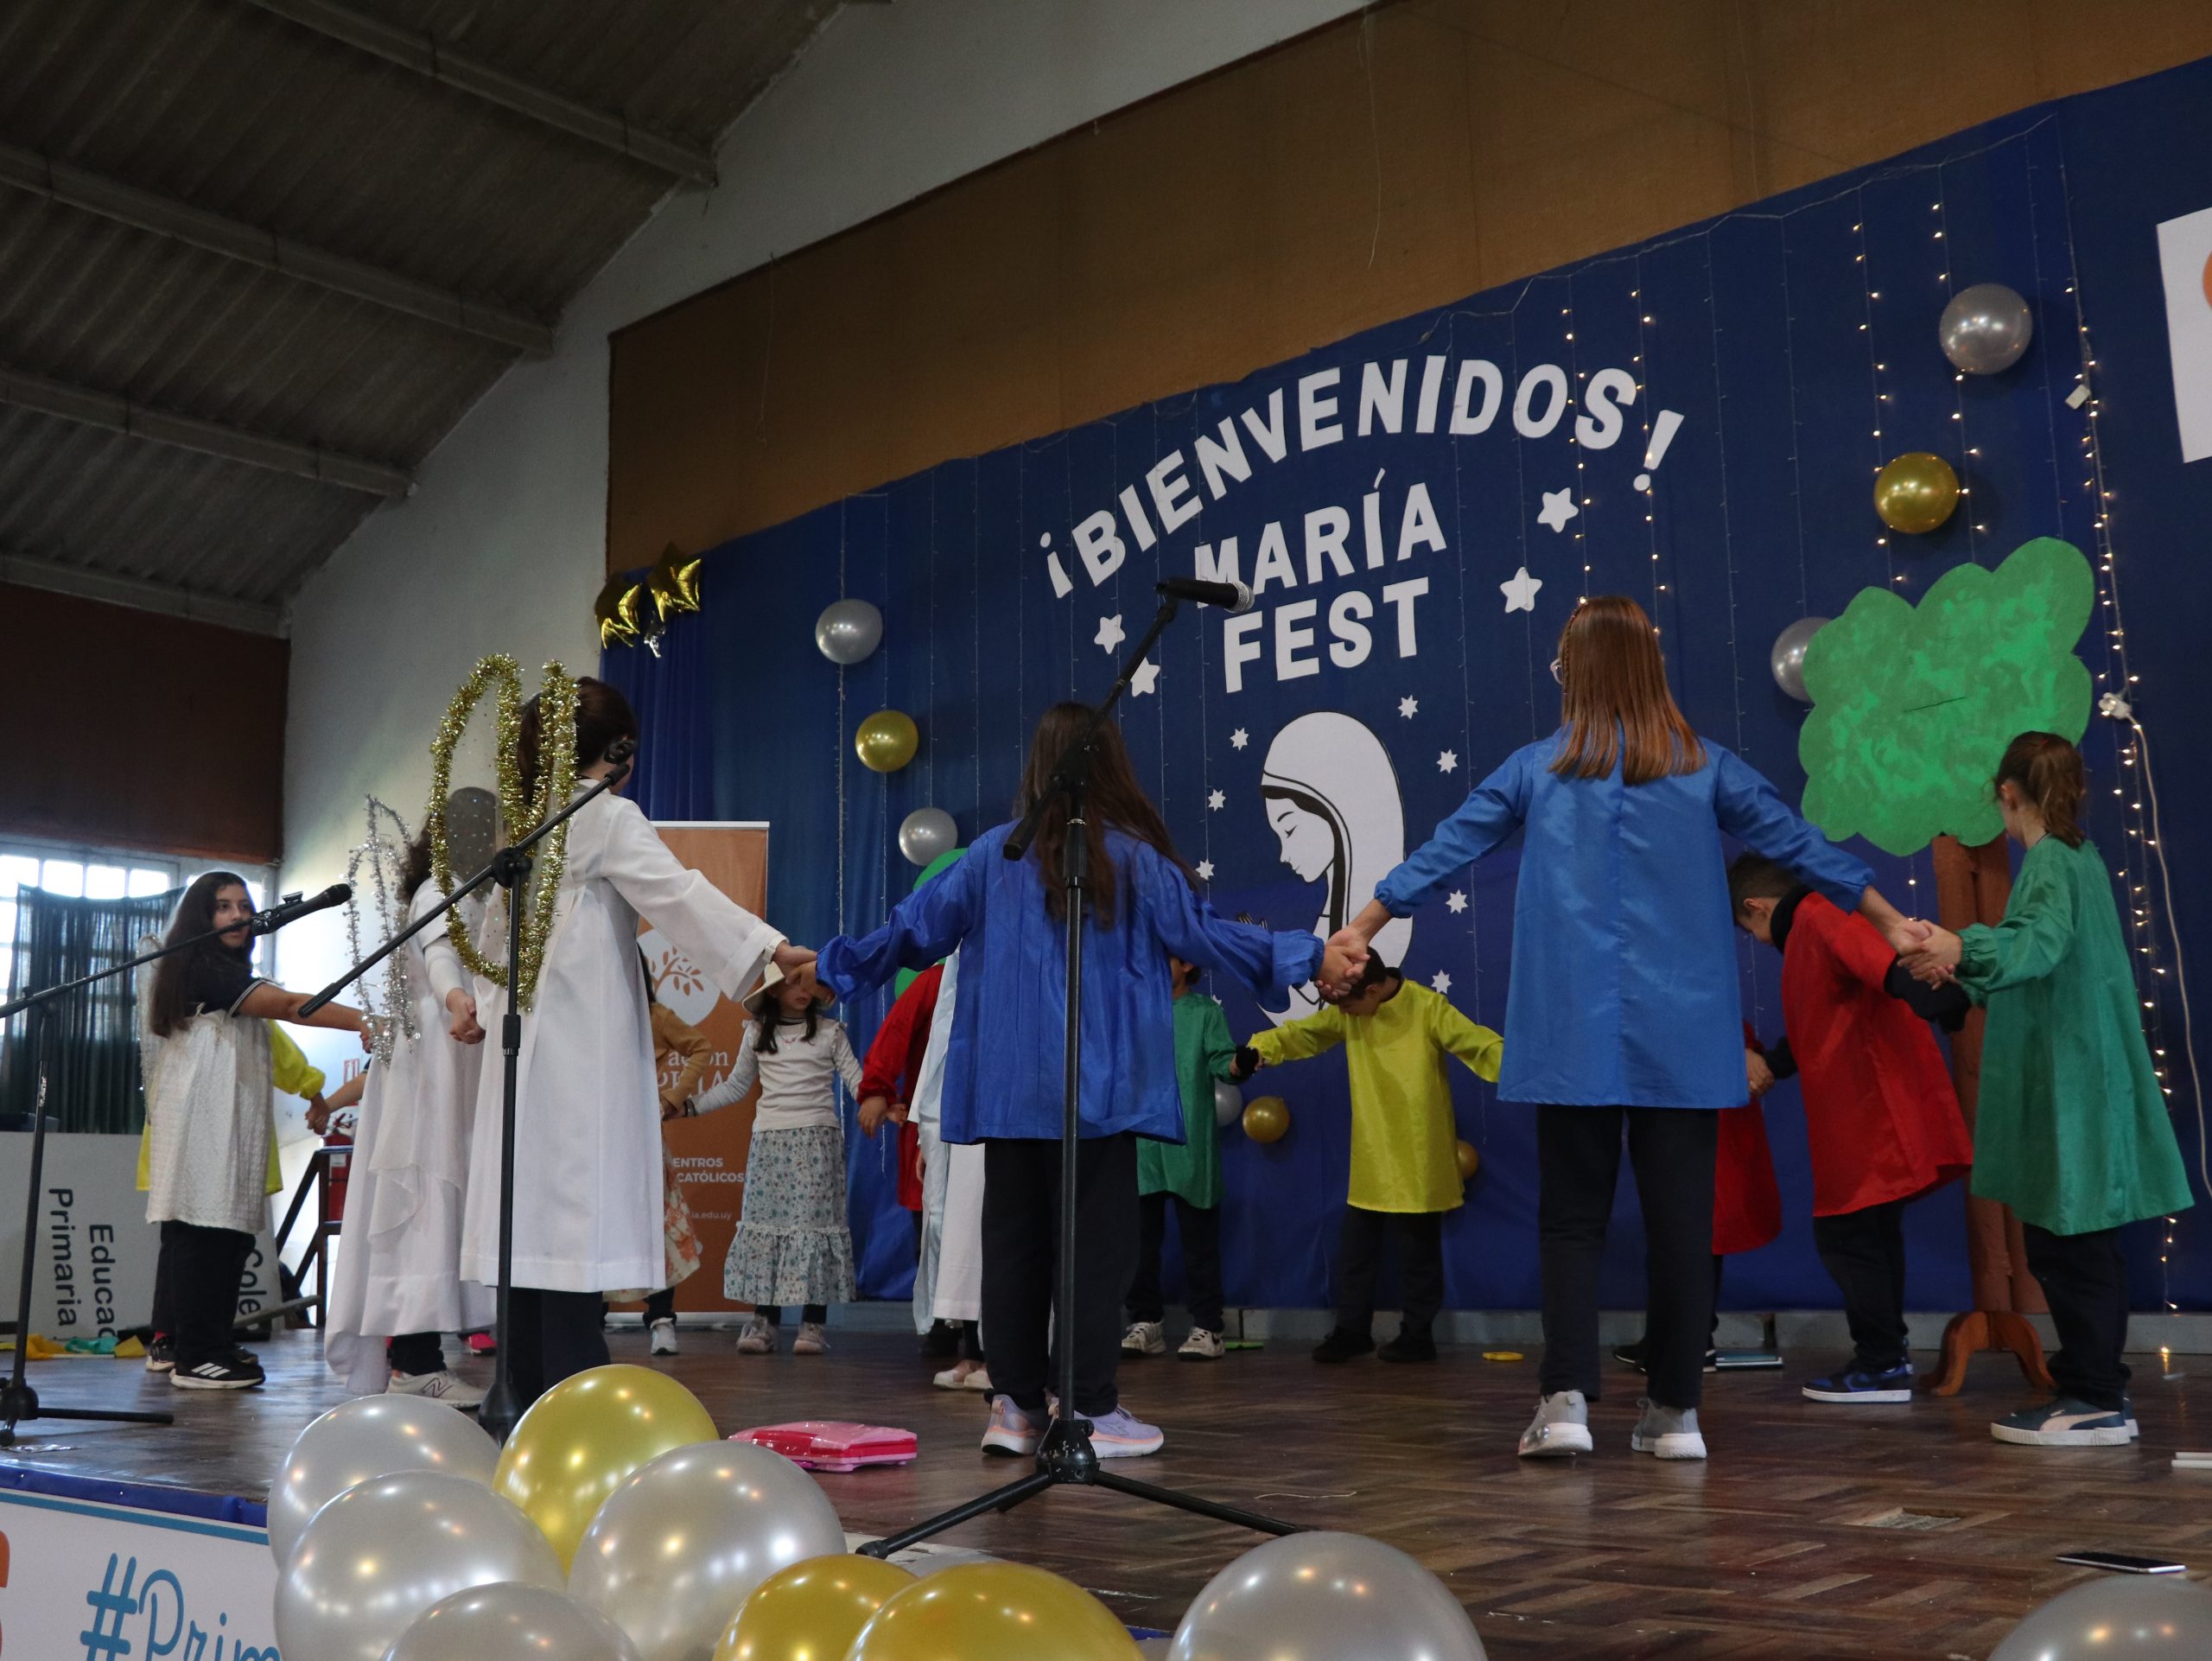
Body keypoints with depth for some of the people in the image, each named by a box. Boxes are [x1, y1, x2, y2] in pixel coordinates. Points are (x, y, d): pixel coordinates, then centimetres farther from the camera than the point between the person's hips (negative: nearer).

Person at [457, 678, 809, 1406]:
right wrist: (773, 947, -27)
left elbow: (497, 929, 24)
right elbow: (679, 893, -20)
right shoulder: (609, 817, -7)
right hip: (583, 1047, -8)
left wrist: (487, 1000, 36)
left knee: (533, 1211, 8)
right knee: (577, 1216, -10)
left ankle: (532, 1387, 12)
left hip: (525, 1042, 8)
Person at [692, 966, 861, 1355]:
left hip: (816, 1140, -2)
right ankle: (765, 1320, 5)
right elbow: (735, 1087, 18)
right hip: (769, 1140, 2)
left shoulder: (830, 1032, 3)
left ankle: (814, 1322, -1)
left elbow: (856, 1079, -2)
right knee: (765, 1221, -1)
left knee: (814, 1220, -6)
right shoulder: (757, 1035, 10)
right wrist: (690, 1105, 12)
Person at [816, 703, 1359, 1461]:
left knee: (1013, 1242, 9)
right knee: (1095, 1243, 2)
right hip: (1098, 1088, -3)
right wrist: (1307, 958, 7)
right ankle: (1091, 1412, 4)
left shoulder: (994, 855, 2)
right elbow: (1204, 934, -1)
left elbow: (918, 928, 8)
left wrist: (836, 965, 24)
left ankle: (1017, 1407, 13)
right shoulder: (1134, 859, -4)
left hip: (1008, 1087, 3)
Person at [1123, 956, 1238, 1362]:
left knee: (1198, 1237, 0)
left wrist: (1235, 1066, -28)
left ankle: (1206, 1327, 4)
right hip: (1139, 1144, 4)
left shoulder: (1205, 1011, 3)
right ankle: (1145, 1322, 16)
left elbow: (1221, 1060, -8)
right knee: (1140, 1237, 8)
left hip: (1190, 1145, -4)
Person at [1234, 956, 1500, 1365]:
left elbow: (1480, 1045, -19)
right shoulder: (1346, 1015, 1)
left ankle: (1418, 1334, 19)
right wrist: (1260, 1049, -17)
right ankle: (1352, 1329, 23)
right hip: (1370, 1160, 5)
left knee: (1418, 1250, 7)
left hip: (1419, 1158, -5)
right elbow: (1304, 1033, 0)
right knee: (1356, 1247, 10)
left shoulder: (1428, 1008, -15)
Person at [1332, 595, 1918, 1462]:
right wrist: (1891, 923, 24)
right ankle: (1676, 1412, 11)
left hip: (1573, 1036, 0)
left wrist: (1364, 927, 17)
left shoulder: (1537, 768, 2)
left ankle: (1567, 1399, -4)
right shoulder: (1702, 767, 4)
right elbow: (1800, 845, 12)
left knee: (1572, 1215, 6)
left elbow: (1443, 852, 6)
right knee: (1679, 1215, 6)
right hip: (1681, 1039, 1)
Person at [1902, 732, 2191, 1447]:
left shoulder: (2049, 863, -13)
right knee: (2086, 1242, 15)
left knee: (2065, 1244, -4)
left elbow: (2042, 941, -33)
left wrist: (1965, 947, -48)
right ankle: (2097, 1386, 23)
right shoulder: (2082, 858, 16)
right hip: (2081, 1084, 10)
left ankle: (2097, 1401, 0)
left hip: (2064, 1087, -10)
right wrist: (1966, 968, 35)